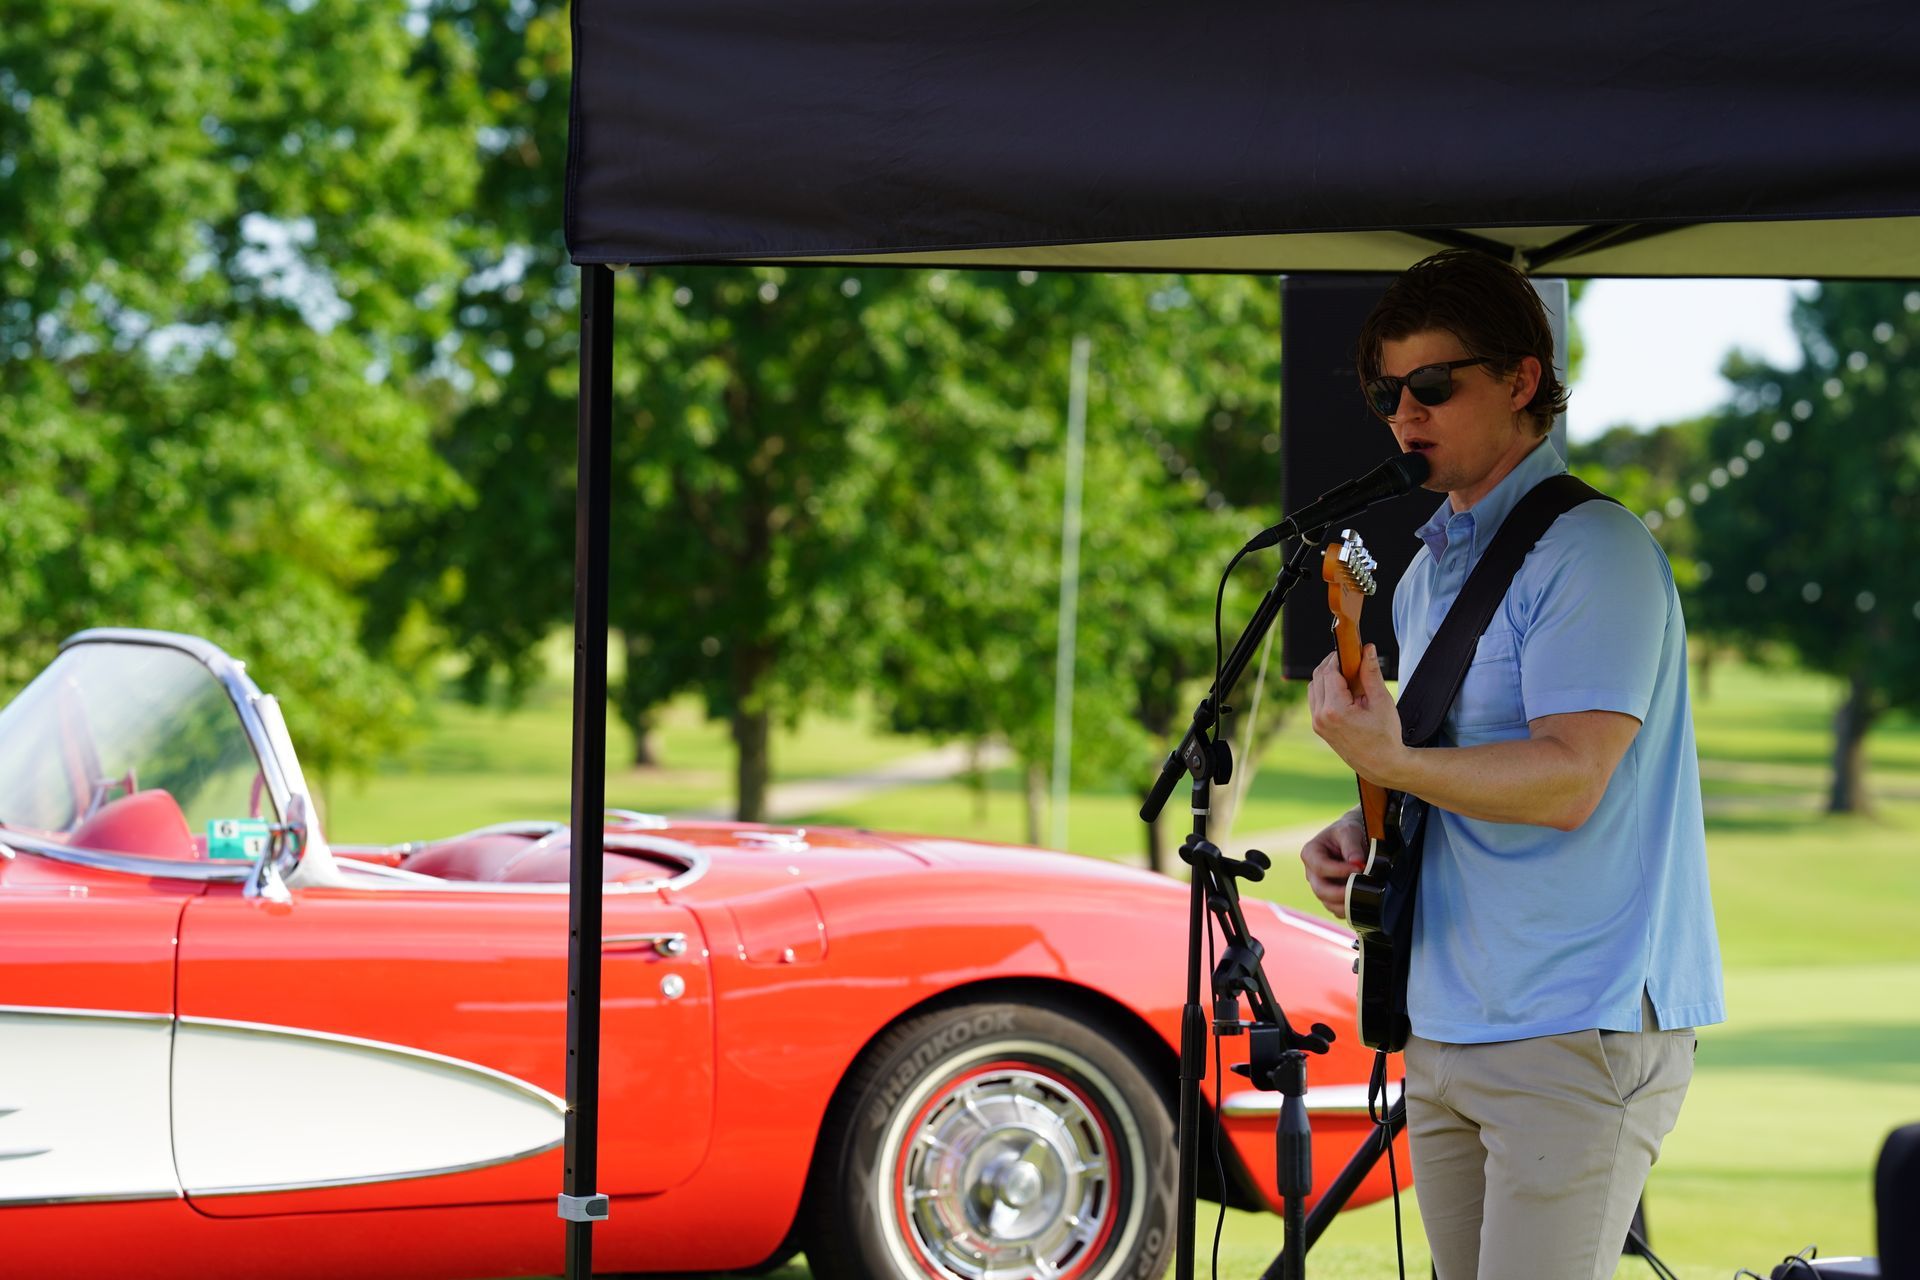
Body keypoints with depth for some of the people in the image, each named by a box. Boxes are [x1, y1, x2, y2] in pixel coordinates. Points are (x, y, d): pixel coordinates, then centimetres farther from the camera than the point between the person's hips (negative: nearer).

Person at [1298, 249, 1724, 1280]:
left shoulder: (1592, 549, -11)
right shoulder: (1426, 569, 17)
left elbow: (1568, 781, -20)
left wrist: (1389, 765, -29)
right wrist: (1362, 833, 7)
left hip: (1575, 1038, -9)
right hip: (1443, 1031, 9)